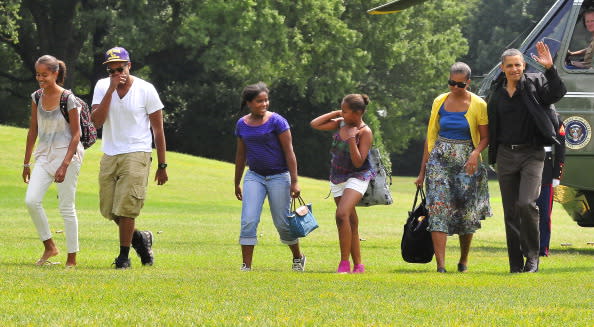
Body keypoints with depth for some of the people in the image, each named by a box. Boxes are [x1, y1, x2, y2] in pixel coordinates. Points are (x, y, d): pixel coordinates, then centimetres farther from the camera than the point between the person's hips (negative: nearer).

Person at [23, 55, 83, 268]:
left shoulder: (68, 99, -11)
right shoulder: (37, 98, 6)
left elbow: (76, 134, -11)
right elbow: (33, 132, 14)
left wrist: (64, 165, -18)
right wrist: (26, 163, 15)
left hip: (67, 154, -5)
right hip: (44, 155, 5)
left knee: (66, 207, -3)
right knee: (31, 200, -10)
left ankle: (72, 258, 5)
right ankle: (49, 246, 6)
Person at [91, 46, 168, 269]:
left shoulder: (145, 90, -5)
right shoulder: (102, 87, 3)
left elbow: (158, 130, 1)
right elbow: (96, 121, -10)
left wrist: (162, 166, 0)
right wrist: (111, 90, -16)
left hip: (136, 155, -4)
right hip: (109, 156, 4)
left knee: (125, 207, -11)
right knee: (108, 209, 6)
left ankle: (124, 256, 0)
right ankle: (139, 238, 29)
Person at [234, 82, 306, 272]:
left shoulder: (276, 121, -9)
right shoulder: (242, 124, 4)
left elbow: (289, 152, -9)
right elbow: (241, 155, 15)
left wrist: (294, 182, -12)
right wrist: (237, 184, 20)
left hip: (278, 176, -3)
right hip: (254, 176, 3)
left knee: (282, 223, 4)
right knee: (248, 221, -10)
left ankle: (298, 257, 27)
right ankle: (246, 265, -8)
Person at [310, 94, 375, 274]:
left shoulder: (365, 132, -14)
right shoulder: (340, 123, 4)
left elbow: (358, 162, -19)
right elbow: (315, 124, 6)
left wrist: (352, 139, -27)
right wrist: (334, 113, 0)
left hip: (357, 177, -7)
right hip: (338, 178, 7)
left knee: (342, 214, -25)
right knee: (351, 222, 9)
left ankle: (344, 262, -22)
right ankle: (358, 265, 13)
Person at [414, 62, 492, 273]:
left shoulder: (478, 105, -1)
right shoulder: (440, 102, 8)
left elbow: (485, 137, 1)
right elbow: (430, 136, 13)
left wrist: (476, 153, -20)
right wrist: (423, 170, 11)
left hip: (466, 161, -1)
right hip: (440, 159, 1)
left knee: (466, 212, 3)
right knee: (438, 208, -12)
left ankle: (464, 260, 24)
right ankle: (440, 264, -18)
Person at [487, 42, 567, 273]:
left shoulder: (534, 84, -2)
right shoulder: (496, 93, 8)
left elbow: (557, 93, -20)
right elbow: (491, 126, 17)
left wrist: (549, 69, -32)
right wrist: (492, 155, 12)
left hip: (532, 154, -4)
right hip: (506, 155, 4)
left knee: (526, 204, -18)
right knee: (510, 211, 5)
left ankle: (532, 256, -3)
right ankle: (516, 264, 12)